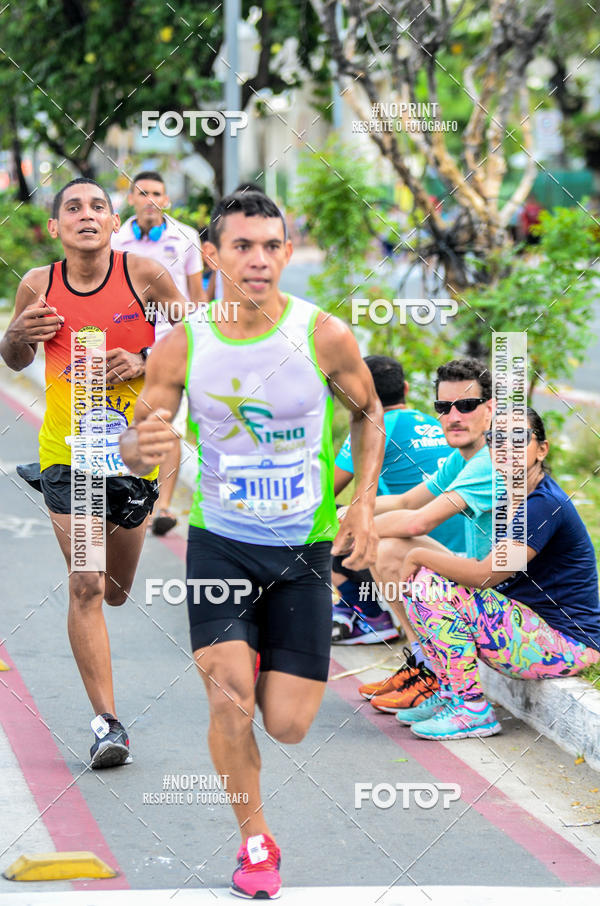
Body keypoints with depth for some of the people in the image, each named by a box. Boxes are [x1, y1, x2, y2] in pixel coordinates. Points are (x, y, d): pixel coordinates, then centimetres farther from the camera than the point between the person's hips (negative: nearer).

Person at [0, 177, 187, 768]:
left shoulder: (144, 276, -7)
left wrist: (144, 362, -13)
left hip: (134, 449, 1)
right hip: (67, 449, -1)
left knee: (116, 590, 15)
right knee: (85, 588, -10)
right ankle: (106, 722, -5)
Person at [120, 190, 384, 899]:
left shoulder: (324, 336, -11)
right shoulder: (181, 346, -9)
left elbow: (369, 413, 8)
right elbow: (135, 445, 0)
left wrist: (363, 506, -2)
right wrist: (141, 447, -25)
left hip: (304, 552, 1)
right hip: (220, 542, 0)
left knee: (287, 725, 0)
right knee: (231, 702, -18)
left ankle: (262, 663, 38)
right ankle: (255, 842, 7)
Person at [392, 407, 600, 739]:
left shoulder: (544, 505, -19)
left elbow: (485, 575, -22)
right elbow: (493, 571, 11)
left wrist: (419, 555, -10)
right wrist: (422, 559, -2)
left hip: (569, 645, -10)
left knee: (433, 590, -19)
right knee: (418, 584, 7)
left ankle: (473, 709, -12)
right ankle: (450, 695, 14)